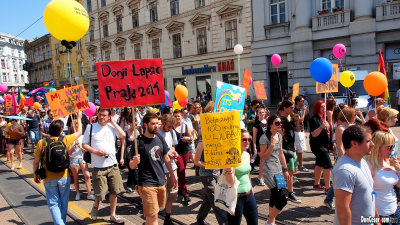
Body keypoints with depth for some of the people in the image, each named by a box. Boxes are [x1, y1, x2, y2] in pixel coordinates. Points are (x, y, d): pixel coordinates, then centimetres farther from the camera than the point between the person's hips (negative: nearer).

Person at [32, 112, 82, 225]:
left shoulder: (41, 143, -10)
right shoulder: (65, 140, -9)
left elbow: (36, 161, -5)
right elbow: (79, 132, 6)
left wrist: (35, 174, 12)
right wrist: (79, 118, 17)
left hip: (49, 179, -1)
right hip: (64, 177, 1)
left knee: (53, 203, 8)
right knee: (63, 202, 18)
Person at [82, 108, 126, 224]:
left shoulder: (112, 127, 5)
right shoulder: (91, 128, -2)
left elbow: (123, 135, -9)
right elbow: (84, 145, 1)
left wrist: (113, 122, -6)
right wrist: (95, 151, -15)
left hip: (113, 165, 3)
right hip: (98, 167, -3)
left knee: (114, 191, 10)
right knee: (100, 193, 2)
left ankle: (112, 215, 27)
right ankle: (95, 207, 36)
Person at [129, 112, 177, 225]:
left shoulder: (160, 139, 3)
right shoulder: (139, 142, -13)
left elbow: (166, 158, 12)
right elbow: (131, 166, -10)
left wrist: (172, 176, 11)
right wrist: (135, 162, -32)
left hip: (161, 182, 6)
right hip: (147, 185, -6)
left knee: (154, 212, 20)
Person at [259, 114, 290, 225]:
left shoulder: (279, 136, 9)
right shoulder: (264, 138, -14)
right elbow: (263, 157, -13)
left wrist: (285, 170, 16)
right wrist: (272, 145, -23)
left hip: (278, 169, 8)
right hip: (269, 171, -8)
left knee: (275, 197, 12)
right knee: (282, 200, -9)